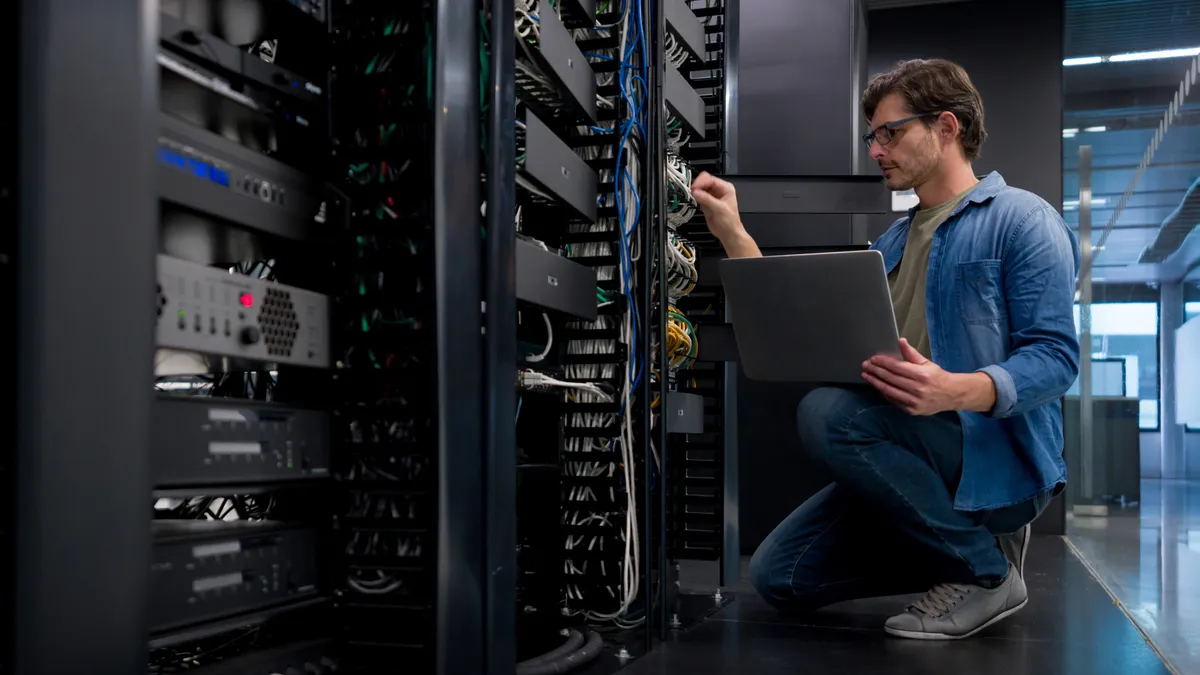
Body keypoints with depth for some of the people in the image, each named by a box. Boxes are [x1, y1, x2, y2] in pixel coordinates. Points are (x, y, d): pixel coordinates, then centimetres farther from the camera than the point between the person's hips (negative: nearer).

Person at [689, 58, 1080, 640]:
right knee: (777, 576, -5)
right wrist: (733, 234, 6)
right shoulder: (893, 244, 20)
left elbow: (1056, 356, -15)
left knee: (828, 413, -30)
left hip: (1001, 456, -7)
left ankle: (985, 568, -13)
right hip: (916, 460, 8)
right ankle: (963, 539, 9)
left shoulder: (1021, 220, -4)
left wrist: (955, 391, -33)